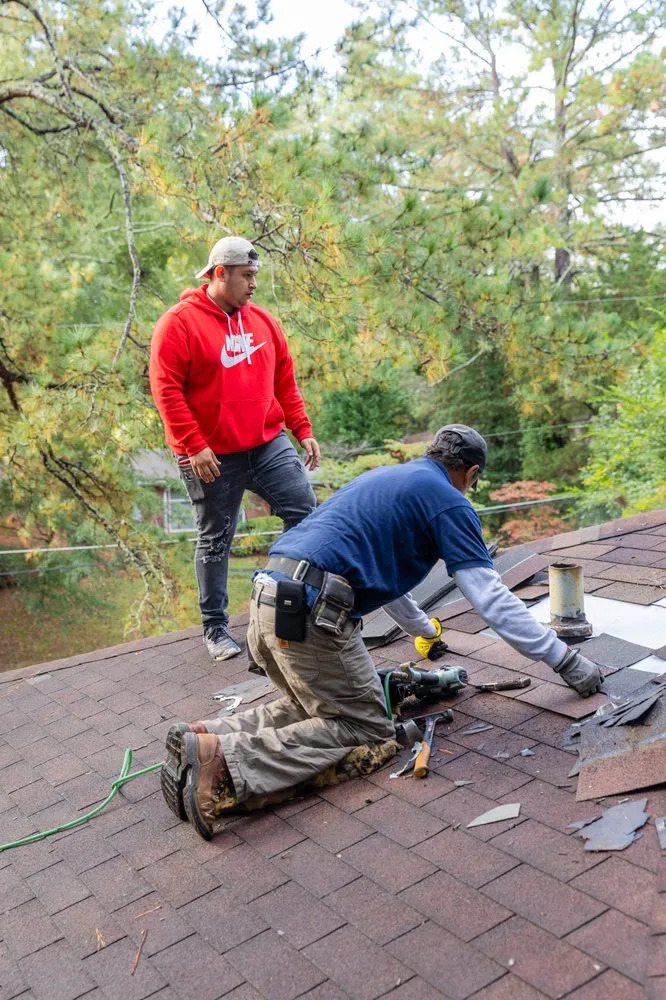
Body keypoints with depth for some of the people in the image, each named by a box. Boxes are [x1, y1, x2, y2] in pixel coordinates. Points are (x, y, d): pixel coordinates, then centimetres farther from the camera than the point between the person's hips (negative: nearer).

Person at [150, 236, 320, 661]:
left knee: (305, 511, -2)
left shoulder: (263, 321, 9)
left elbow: (285, 382, 14)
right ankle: (215, 629, 20)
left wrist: (303, 430, 8)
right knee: (215, 541, 7)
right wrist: (193, 446, -19)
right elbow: (166, 389, -13)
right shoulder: (179, 323, -8)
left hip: (270, 444, 5)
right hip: (212, 457, -5)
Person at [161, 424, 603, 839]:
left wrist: (423, 629, 55)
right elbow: (492, 600, -1)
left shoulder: (384, 477, 29)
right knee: (366, 728, 3)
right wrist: (565, 659, 9)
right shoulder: (449, 502, 4)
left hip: (268, 600, 9)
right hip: (309, 614, -9)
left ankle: (206, 735, 5)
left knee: (316, 707, 22)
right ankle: (225, 756, -14)